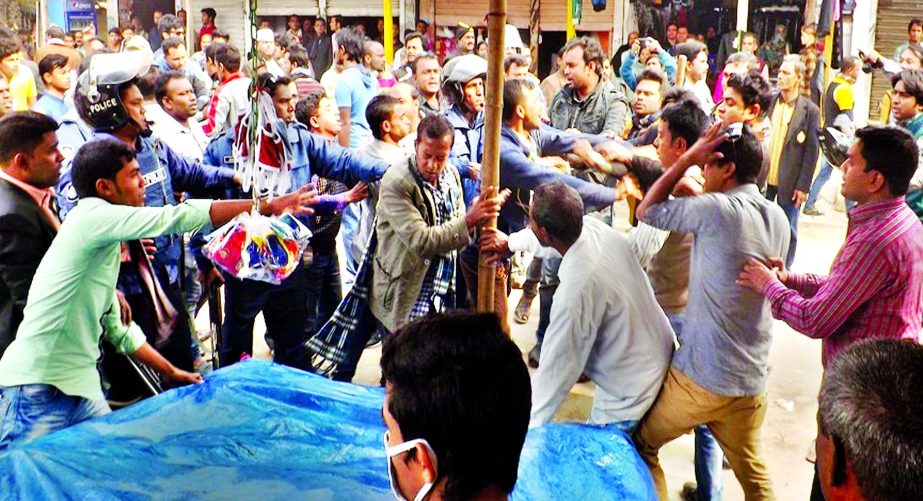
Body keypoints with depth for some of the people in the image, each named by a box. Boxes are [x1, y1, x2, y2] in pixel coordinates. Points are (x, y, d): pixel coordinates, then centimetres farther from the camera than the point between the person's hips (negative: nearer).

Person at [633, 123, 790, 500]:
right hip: (752, 379, 7)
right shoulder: (778, 218, 4)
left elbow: (647, 211, -5)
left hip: (700, 377, -6)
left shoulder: (716, 209, -17)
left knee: (639, 445, 15)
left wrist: (688, 158, -3)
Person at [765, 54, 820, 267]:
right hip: (763, 178, 3)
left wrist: (803, 186, -9)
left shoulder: (810, 110, -4)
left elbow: (812, 151, -5)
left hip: (790, 183, -3)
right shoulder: (769, 103, 5)